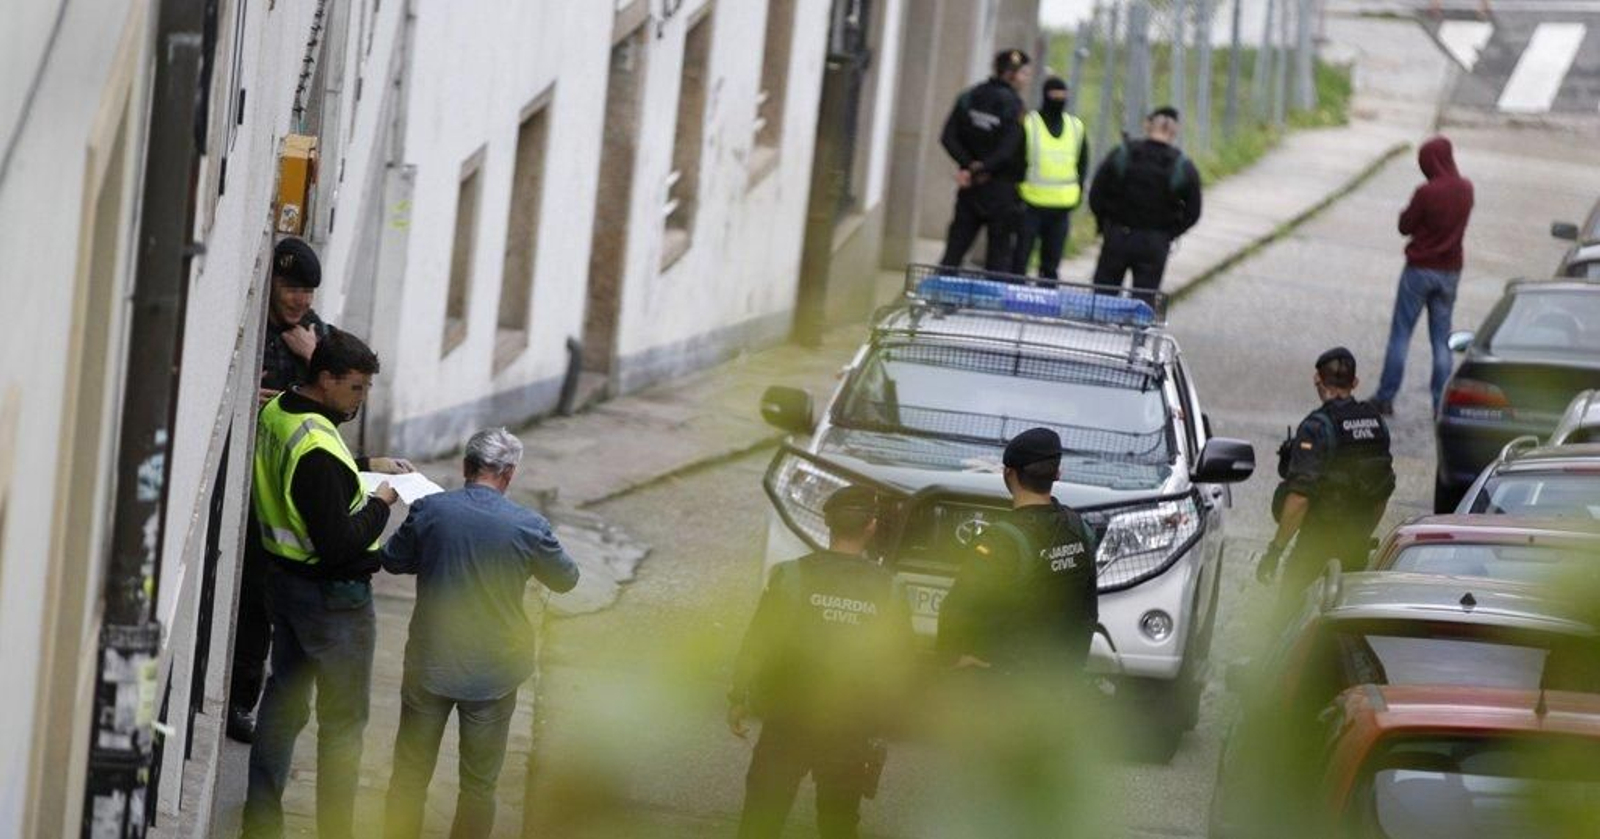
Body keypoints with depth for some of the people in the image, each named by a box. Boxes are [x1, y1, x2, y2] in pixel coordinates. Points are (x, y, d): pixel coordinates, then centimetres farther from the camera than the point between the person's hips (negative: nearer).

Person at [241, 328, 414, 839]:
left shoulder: (276, 415, 0)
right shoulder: (319, 449, -30)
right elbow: (338, 543, -29)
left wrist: (367, 466, 13)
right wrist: (381, 503, -15)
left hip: (283, 581, 9)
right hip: (334, 598, -9)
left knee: (283, 700, 20)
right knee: (343, 720, 3)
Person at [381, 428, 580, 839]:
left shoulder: (429, 511, -12)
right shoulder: (528, 526, -14)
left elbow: (392, 560, 4)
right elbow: (566, 579, 3)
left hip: (429, 666, 1)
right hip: (493, 674, -1)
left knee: (410, 774, 15)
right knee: (479, 785, 12)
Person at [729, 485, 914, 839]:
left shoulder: (793, 576, -11)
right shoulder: (887, 591, -6)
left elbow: (758, 643, -8)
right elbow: (897, 664, 0)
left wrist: (739, 700, 4)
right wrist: (876, 722, 12)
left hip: (788, 721, -1)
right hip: (852, 731, 2)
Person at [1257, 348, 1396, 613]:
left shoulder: (1316, 428, -17)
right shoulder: (1375, 424, 5)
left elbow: (1300, 496, -23)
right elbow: (1384, 492, 13)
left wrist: (1276, 549, -18)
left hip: (1317, 542, -6)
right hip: (1355, 546, 7)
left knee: (1289, 613, -1)